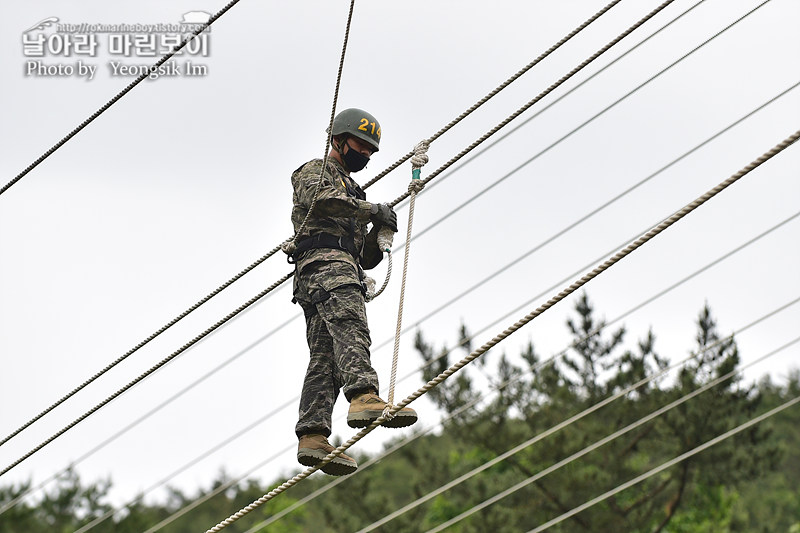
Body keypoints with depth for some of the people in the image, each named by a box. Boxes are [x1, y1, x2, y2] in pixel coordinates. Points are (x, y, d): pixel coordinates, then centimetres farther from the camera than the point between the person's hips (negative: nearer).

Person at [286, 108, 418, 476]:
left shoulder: (352, 193, 39)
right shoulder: (316, 170, 15)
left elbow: (367, 259, 32)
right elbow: (316, 196, -13)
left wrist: (379, 232, 10)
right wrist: (369, 209, -12)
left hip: (344, 265, 9)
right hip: (325, 260, -9)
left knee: (325, 356, -5)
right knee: (350, 329, -30)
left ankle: (312, 437, -17)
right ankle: (364, 398, -50)